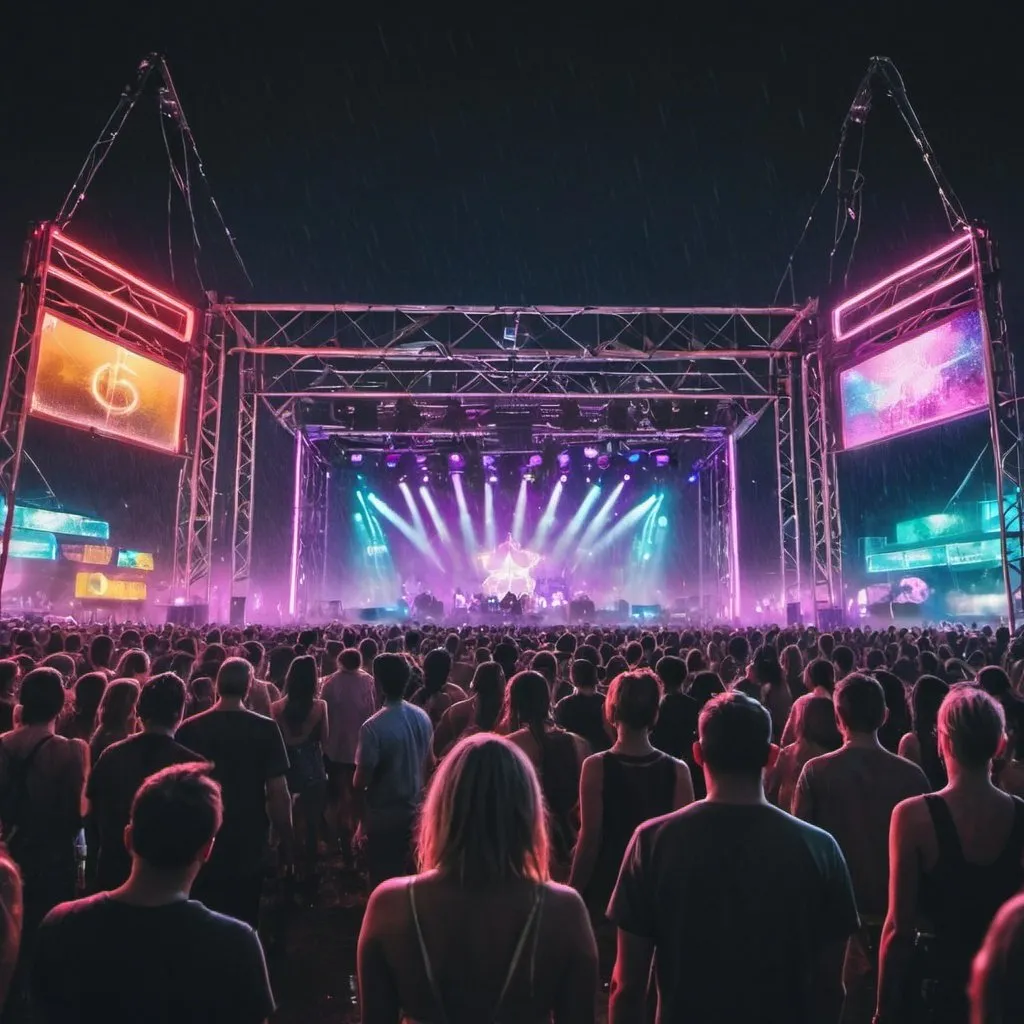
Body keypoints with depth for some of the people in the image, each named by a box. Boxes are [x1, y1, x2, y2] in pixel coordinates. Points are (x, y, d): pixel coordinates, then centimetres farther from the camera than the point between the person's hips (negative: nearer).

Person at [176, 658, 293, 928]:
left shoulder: (188, 730, -11)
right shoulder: (266, 730, -15)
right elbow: (278, 792, -14)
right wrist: (286, 841, -1)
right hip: (248, 847, -1)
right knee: (244, 926, 18)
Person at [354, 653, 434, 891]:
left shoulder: (373, 727, -26)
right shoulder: (422, 717, -7)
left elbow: (362, 780, -20)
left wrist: (356, 784, 2)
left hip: (384, 817, -5)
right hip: (415, 811, 6)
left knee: (384, 880, 13)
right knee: (411, 875, 23)